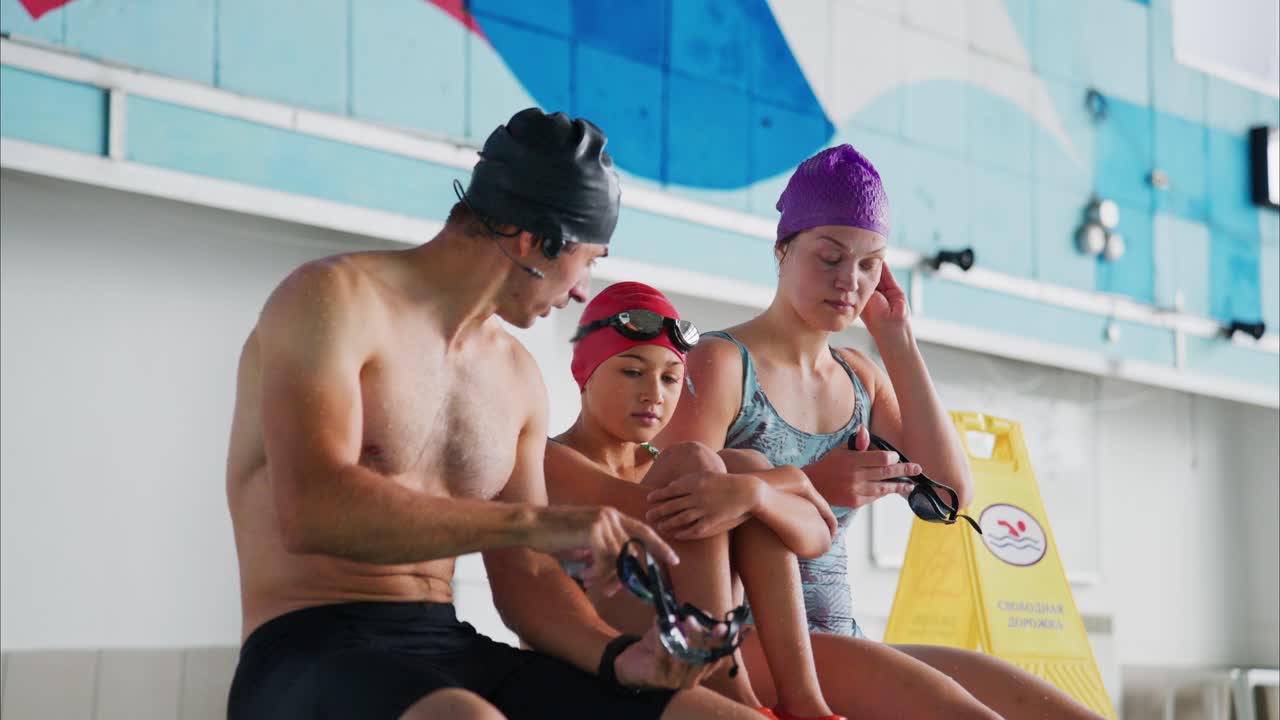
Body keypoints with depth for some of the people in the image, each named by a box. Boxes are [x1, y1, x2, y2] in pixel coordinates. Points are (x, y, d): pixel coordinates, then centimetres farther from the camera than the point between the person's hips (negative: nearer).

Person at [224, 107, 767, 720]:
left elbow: (522, 575, 14)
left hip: (453, 653, 6)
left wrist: (619, 657, -6)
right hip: (312, 655, -6)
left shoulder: (516, 375, 15)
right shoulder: (333, 299, -7)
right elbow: (310, 511, -22)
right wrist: (533, 522, -25)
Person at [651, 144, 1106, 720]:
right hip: (740, 645, -7)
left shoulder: (860, 378, 18)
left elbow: (952, 491, 6)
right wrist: (807, 487, -22)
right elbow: (675, 517, -11)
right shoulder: (719, 364, -3)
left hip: (835, 642, 7)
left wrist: (898, 342, 6)